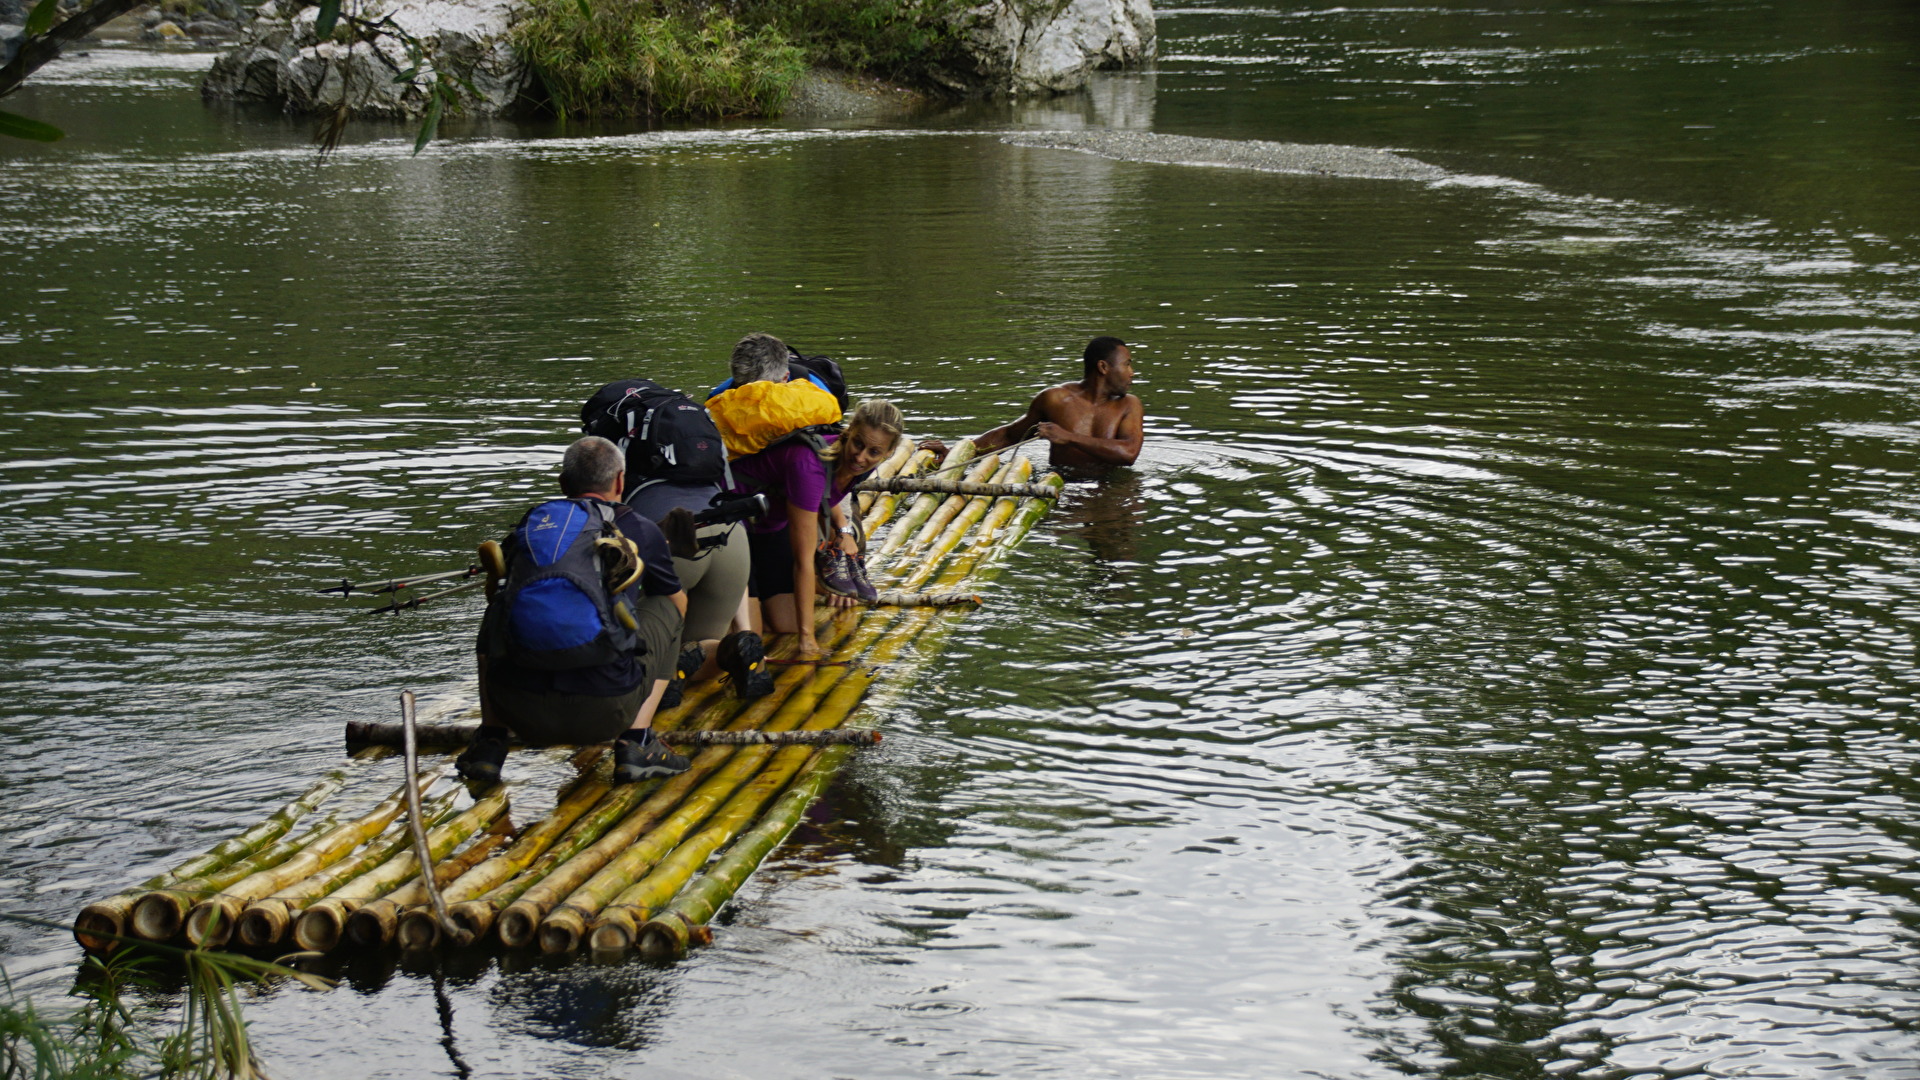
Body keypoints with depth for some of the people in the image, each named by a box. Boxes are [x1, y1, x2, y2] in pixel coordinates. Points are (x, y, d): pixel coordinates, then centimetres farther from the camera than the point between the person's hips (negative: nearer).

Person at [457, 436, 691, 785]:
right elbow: (679, 604, 31)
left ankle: (490, 745, 19)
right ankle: (635, 746, 12)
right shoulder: (639, 530, 11)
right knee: (665, 608, 23)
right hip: (604, 712, -2)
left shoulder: (529, 524, 16)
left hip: (518, 712, 3)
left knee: (494, 615, 34)